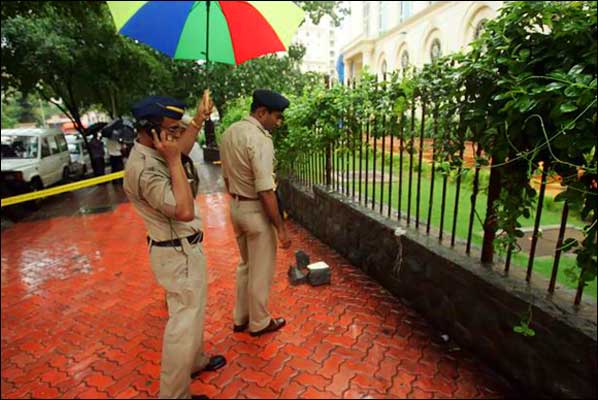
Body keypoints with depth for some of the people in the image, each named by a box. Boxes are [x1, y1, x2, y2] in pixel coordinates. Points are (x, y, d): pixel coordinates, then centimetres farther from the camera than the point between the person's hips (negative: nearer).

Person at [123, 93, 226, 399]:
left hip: (182, 247, 10)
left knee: (192, 313, 26)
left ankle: (195, 361, 49)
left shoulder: (151, 152, 1)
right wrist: (173, 161, -31)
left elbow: (181, 149, 23)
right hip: (178, 253, -10)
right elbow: (184, 211, -35)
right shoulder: (144, 169, -28)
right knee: (183, 322, 4)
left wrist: (198, 120, 14)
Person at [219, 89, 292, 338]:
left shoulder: (229, 132, 5)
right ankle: (259, 322, 30)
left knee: (246, 264, 24)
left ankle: (240, 318, 38)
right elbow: (265, 191, -25)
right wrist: (281, 228, -19)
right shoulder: (259, 139, -22)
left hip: (235, 207, 9)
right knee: (261, 270, 10)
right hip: (256, 210, -9)